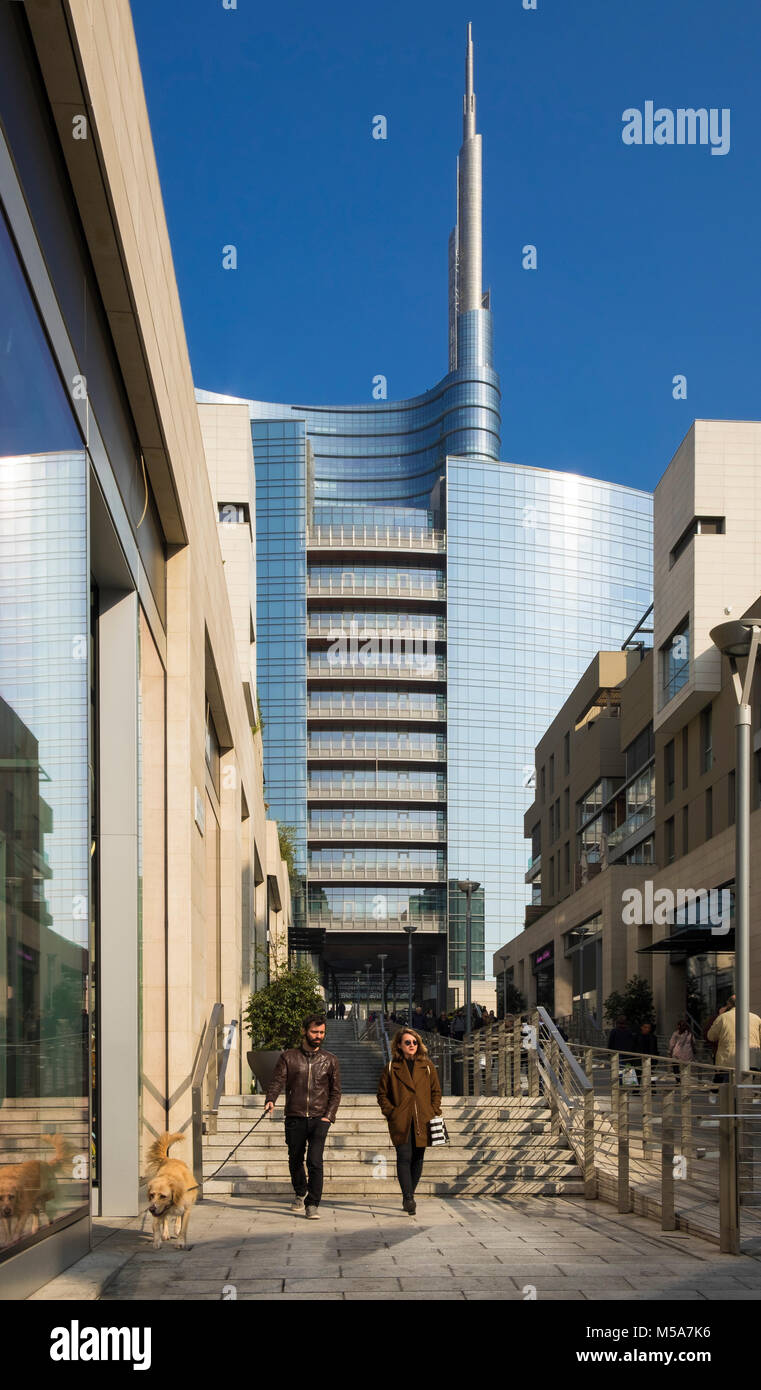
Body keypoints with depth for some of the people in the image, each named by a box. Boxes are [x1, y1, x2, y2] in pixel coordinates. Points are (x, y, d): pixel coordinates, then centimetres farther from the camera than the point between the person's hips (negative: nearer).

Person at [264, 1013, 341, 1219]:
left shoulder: (330, 1061, 8)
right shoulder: (288, 1057, 6)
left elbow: (335, 1092, 9)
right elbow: (278, 1080, -3)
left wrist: (328, 1116, -3)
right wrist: (270, 1099, -23)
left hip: (319, 1119, -1)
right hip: (295, 1118, 1)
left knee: (315, 1162, -14)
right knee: (295, 1160, 12)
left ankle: (312, 1204, -9)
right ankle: (300, 1194, 37)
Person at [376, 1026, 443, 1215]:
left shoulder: (427, 1066, 9)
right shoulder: (391, 1068, 4)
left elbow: (436, 1091, 14)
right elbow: (382, 1094, 9)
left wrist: (434, 1113, 3)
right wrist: (391, 1113, -3)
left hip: (422, 1122, 3)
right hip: (401, 1123, -3)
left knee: (418, 1159, 6)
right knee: (404, 1158, -13)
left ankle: (408, 1196, 19)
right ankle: (409, 1199, -17)